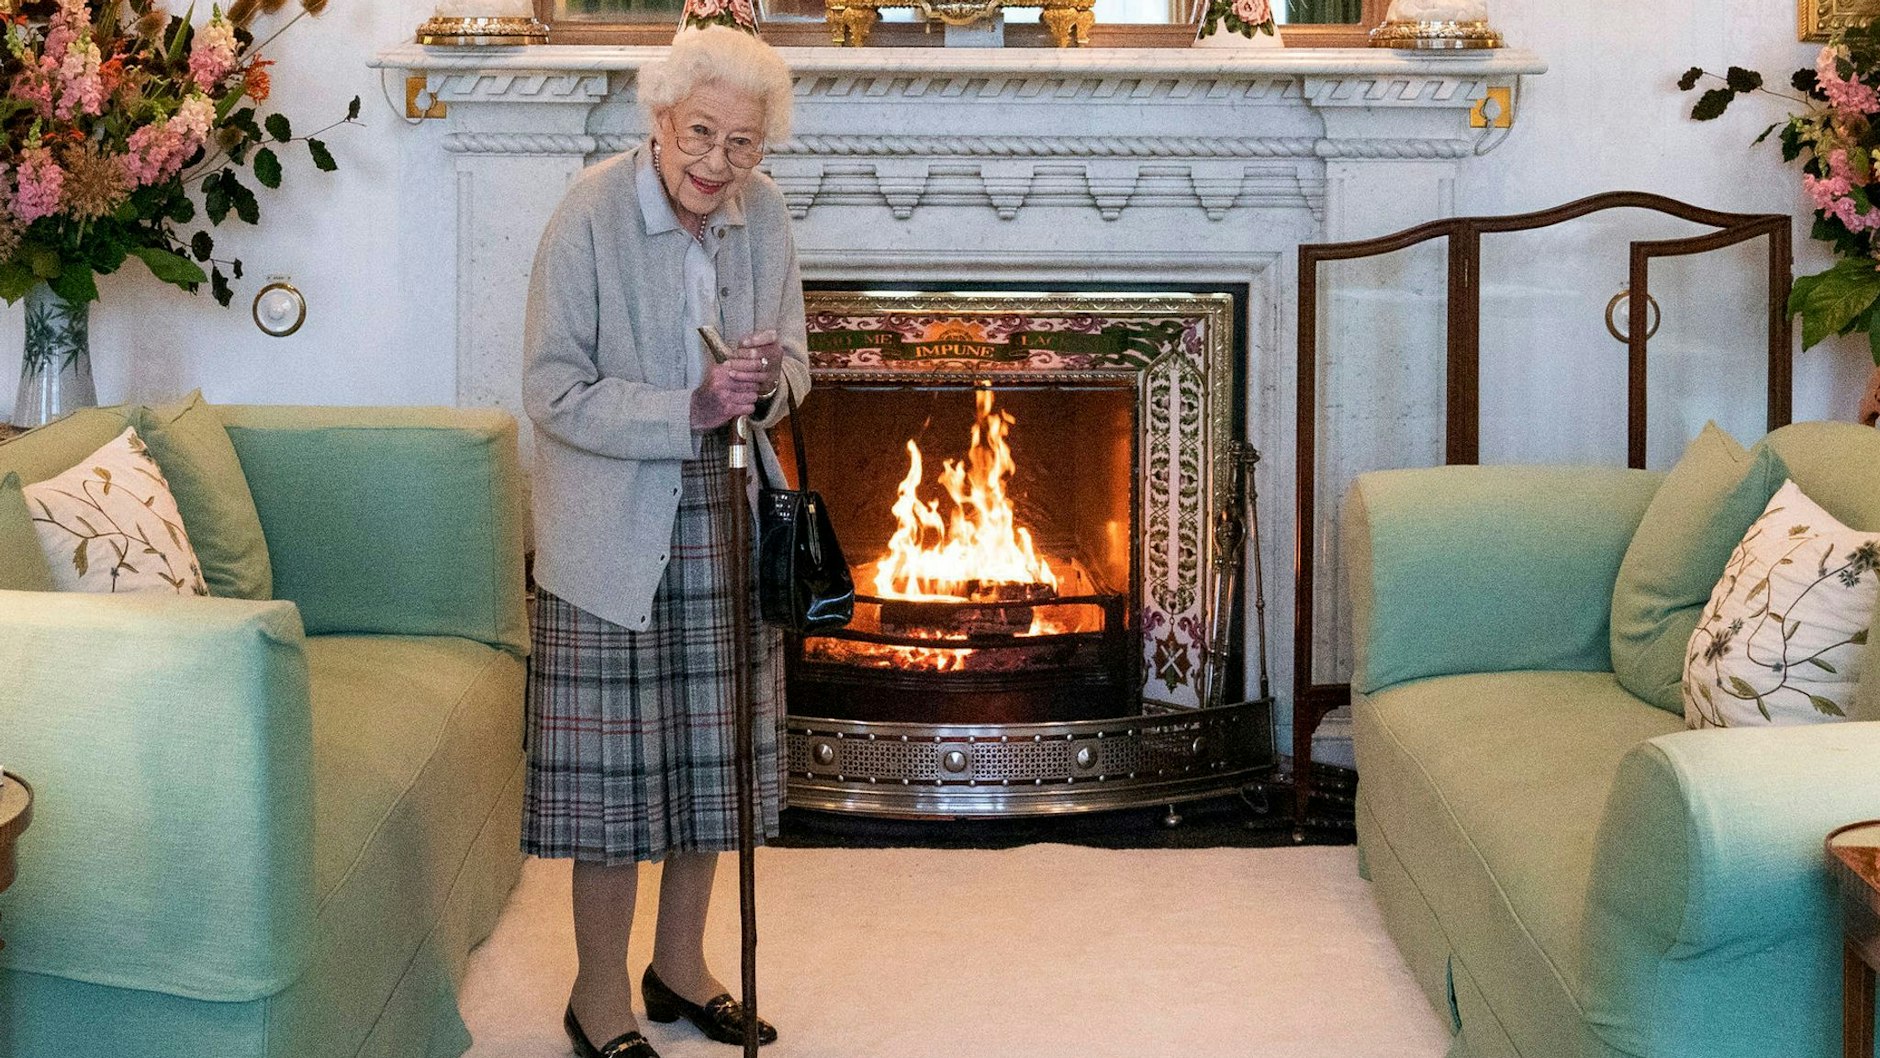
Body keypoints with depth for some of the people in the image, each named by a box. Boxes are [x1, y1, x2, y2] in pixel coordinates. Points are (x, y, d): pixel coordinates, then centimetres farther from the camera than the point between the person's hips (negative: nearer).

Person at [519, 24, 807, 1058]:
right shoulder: (590, 215, -17)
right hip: (614, 531, -5)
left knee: (709, 755, 13)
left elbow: (794, 356, 10)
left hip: (723, 518, 6)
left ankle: (679, 964, 31)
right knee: (614, 763, 0)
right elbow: (554, 391, -17)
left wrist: (770, 379, -13)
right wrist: (690, 411, -26)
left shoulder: (762, 213, 0)